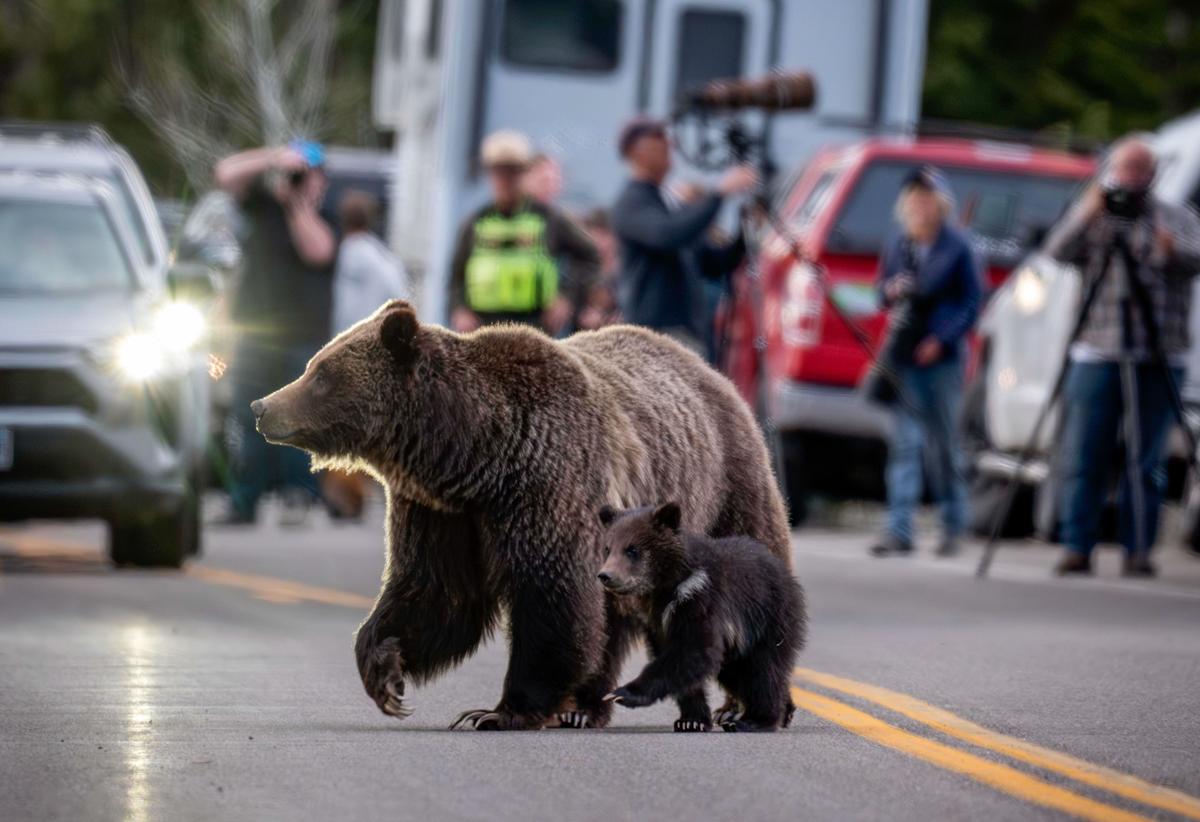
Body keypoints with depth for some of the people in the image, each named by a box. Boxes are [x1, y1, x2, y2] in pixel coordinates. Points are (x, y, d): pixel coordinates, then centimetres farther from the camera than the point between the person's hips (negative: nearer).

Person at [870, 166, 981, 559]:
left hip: (942, 358, -3)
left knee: (945, 445, 5)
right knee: (904, 444, -3)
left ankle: (953, 526, 19)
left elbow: (971, 302, -3)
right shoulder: (897, 247, 9)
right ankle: (899, 531, -7)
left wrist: (942, 340, -13)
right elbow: (883, 294, 18)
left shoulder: (957, 247, -3)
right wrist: (891, 292, -7)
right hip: (904, 357, 3)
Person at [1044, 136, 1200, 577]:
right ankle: (1077, 548, 0)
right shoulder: (1091, 214, 12)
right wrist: (1087, 216, -20)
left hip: (1158, 358, 0)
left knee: (1147, 462, -2)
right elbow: (1059, 251, -4)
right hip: (1096, 354, 0)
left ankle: (1138, 550, 2)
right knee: (1083, 458, -3)